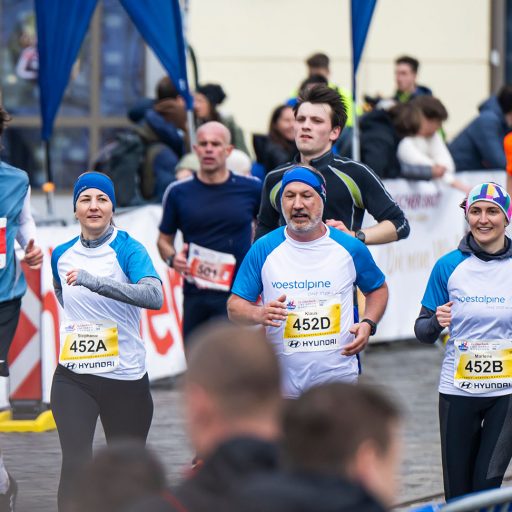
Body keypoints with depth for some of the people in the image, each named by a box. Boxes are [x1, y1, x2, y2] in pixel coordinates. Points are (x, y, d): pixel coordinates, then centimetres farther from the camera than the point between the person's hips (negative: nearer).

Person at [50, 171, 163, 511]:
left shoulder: (128, 250, -9)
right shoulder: (62, 255, 6)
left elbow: (154, 297, -28)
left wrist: (95, 281, -37)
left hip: (126, 377, -2)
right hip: (73, 377, 2)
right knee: (76, 464, -15)